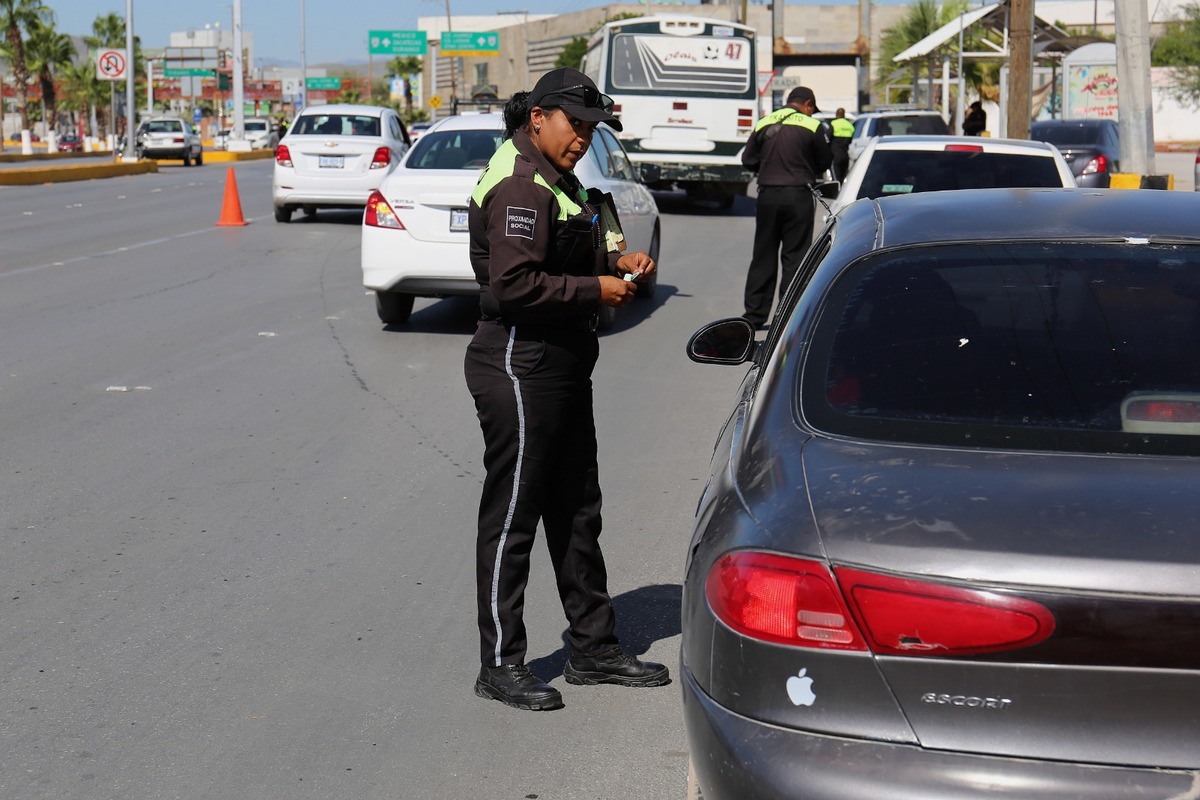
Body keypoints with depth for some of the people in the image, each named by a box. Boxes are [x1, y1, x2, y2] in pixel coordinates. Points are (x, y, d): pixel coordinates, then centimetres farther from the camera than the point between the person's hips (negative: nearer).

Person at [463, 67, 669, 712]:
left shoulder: (555, 180, 16)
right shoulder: (519, 186, -17)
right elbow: (514, 285, -26)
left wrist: (617, 262, 8)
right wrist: (596, 289, -18)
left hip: (562, 367, 11)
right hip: (520, 371, -11)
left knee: (576, 513, 16)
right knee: (511, 518, -2)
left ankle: (592, 647, 26)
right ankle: (500, 665, 8)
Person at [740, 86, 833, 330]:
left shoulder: (763, 124, 5)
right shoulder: (812, 126, -5)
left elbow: (748, 160, 8)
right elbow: (825, 163, 3)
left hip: (767, 195, 3)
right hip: (798, 195, -3)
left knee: (763, 256, 11)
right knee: (795, 257, 3)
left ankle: (754, 314, 13)